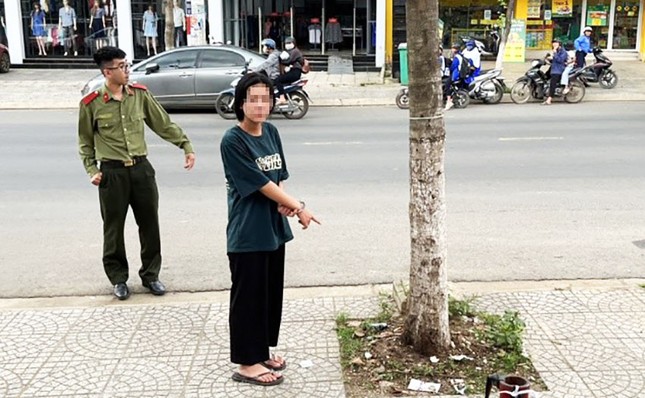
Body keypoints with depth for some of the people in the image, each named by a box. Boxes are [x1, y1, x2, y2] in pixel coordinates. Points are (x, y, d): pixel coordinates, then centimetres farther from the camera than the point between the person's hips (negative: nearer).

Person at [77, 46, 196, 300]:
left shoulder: (140, 94, 2)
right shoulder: (91, 103, -5)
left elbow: (164, 124, 6)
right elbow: (85, 141, 4)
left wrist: (186, 146, 0)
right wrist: (91, 170, -5)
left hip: (141, 168, 3)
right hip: (112, 172, -2)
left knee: (149, 224, 8)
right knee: (114, 228, 6)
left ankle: (150, 275, 23)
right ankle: (118, 279, 22)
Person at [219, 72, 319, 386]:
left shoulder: (271, 132, 5)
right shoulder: (232, 141, -17)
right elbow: (261, 184, -18)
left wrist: (285, 203, -9)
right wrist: (299, 208, -13)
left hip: (274, 228, 7)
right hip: (247, 234, -7)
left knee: (271, 293, 16)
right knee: (249, 297, 3)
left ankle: (262, 351, 33)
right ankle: (247, 363, 17)